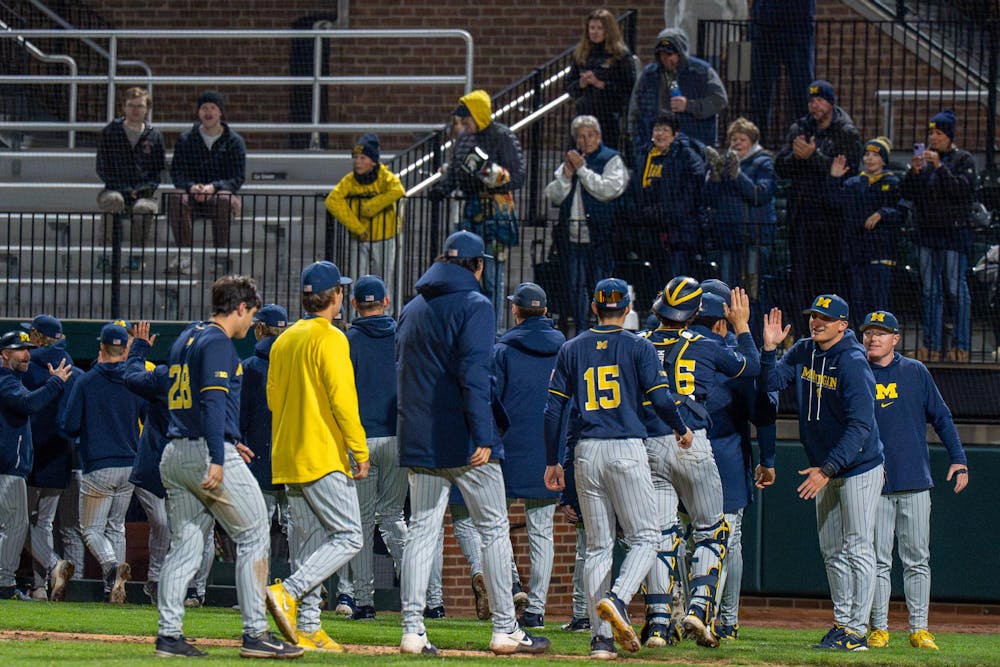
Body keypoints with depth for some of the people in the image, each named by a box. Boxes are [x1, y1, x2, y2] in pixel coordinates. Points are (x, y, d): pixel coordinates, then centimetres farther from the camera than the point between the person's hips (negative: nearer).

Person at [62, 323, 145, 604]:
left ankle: (112, 565, -25)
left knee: (92, 528, 5)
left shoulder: (86, 382, -7)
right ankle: (114, 589, 6)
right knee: (116, 527, 16)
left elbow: (70, 427, -7)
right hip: (129, 466, 4)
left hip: (98, 467, -4)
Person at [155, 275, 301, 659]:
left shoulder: (186, 338, 19)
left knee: (185, 543, 10)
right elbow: (213, 400, -19)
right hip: (208, 453, -9)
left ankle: (169, 634, 4)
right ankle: (255, 633, -5)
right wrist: (217, 460, -26)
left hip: (174, 455, 9)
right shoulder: (218, 343, -9)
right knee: (254, 535, -2)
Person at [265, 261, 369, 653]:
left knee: (308, 542, 10)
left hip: (289, 456, 8)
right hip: (324, 457, -8)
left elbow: (273, 398, 18)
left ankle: (306, 627, 7)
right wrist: (360, 450, -12)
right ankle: (289, 593, -21)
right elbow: (342, 399, -16)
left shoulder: (284, 341, 14)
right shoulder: (330, 339, -10)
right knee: (348, 537, -7)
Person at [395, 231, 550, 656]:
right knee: (494, 529, 2)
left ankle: (412, 629, -3)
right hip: (464, 442, -6)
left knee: (421, 530, 5)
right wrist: (482, 437, -21)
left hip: (419, 441, 6)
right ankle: (505, 629, 2)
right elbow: (474, 373, -18)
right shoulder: (474, 306, -7)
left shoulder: (412, 310, 14)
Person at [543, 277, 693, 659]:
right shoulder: (638, 347, 0)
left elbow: (554, 409, 8)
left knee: (598, 545, 8)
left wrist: (552, 462, 14)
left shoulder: (572, 349, 10)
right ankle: (616, 600, -24)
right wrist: (681, 430, 14)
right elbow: (660, 398, -6)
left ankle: (601, 637, 1)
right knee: (645, 536, 3)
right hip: (627, 451, -3)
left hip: (587, 452, 4)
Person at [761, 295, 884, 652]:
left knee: (857, 549, -7)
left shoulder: (852, 364, -21)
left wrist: (828, 469, -28)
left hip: (859, 468, -8)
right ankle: (842, 623, 20)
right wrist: (769, 349, -17)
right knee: (832, 553, 12)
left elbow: (860, 427, -25)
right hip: (827, 470, 8)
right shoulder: (803, 352, 2)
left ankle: (857, 632, -7)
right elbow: (771, 382, -2)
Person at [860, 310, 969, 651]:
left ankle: (919, 629, 5)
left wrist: (958, 459, 1)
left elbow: (941, 417, 9)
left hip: (915, 482, 0)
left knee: (917, 559, 2)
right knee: (878, 560, 0)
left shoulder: (915, 372, 6)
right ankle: (878, 629, 5)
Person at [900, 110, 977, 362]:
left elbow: (963, 188, -14)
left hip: (954, 232, -5)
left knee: (956, 290, -7)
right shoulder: (924, 158, 14)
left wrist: (939, 167, -19)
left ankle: (961, 344, -5)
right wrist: (914, 171, -7)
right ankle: (933, 344, 10)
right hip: (927, 232, 5)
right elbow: (906, 194, 10)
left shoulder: (963, 160, 1)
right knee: (930, 292, 7)